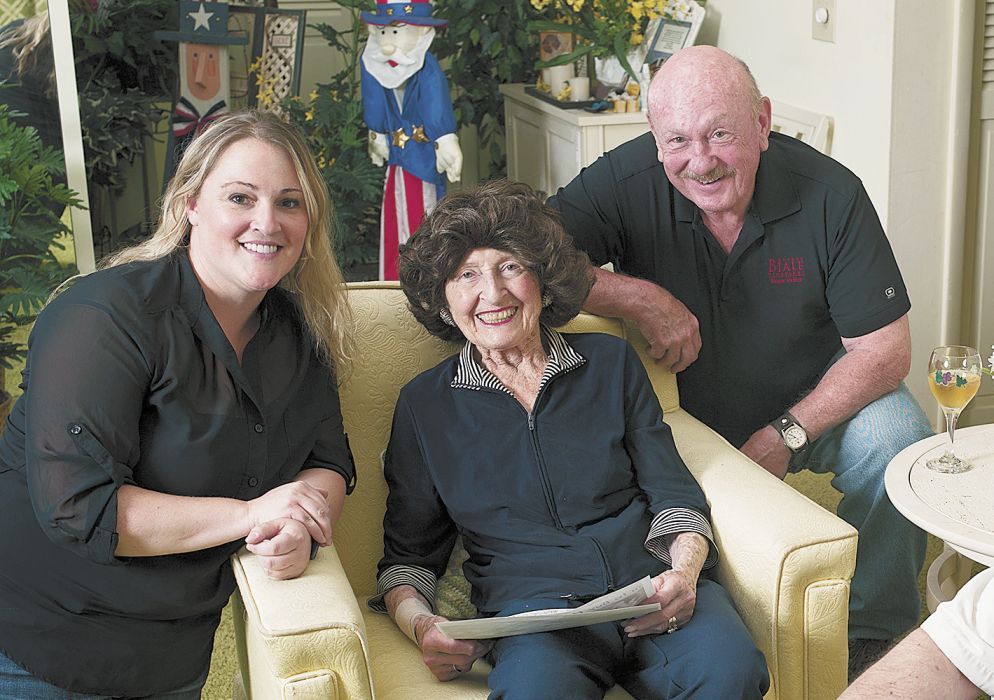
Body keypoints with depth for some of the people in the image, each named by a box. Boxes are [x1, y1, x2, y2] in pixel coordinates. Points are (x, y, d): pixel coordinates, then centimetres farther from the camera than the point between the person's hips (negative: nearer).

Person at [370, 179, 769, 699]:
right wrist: (421, 625, -8)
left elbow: (672, 491, 12)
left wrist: (684, 571, -9)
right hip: (531, 601, -2)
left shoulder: (611, 362, 16)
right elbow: (407, 554, 14)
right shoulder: (424, 404, 13)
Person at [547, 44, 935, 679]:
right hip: (683, 413, 0)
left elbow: (886, 350, -15)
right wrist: (643, 298, -31)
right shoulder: (625, 182, -19)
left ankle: (875, 634, -2)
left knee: (898, 441, -27)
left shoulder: (830, 194, -18)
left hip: (812, 404, 0)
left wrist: (784, 436, -22)